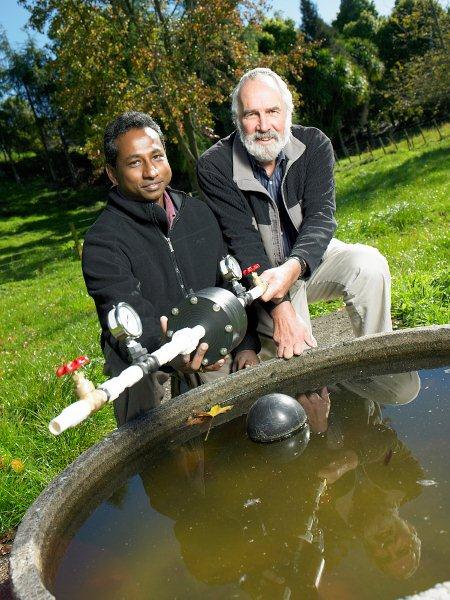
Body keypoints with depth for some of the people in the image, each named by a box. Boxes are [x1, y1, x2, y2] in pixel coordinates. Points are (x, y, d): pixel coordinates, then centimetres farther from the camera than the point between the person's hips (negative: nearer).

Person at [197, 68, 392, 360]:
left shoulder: (314, 144, -10)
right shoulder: (214, 165, -16)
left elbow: (321, 216, -20)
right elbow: (242, 238, -22)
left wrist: (294, 268, -43)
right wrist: (280, 306, -34)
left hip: (310, 259, 3)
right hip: (261, 274, -2)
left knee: (369, 264, -25)